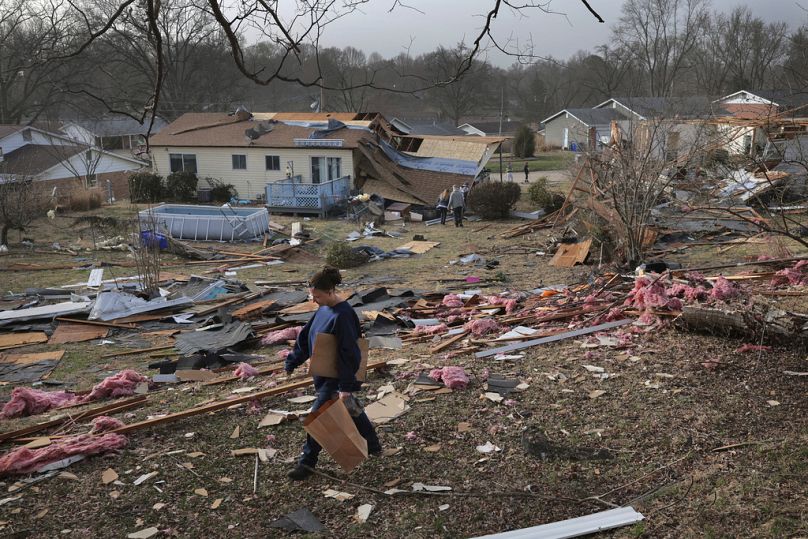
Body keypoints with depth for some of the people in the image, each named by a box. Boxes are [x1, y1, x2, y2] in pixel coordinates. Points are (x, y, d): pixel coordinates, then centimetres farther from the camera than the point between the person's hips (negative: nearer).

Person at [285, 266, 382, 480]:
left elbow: (348, 353, -25)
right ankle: (373, 446, 38)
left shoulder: (342, 315, -25)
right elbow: (305, 336, 12)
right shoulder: (324, 309, 3)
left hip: (336, 377, -9)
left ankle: (307, 462, 14)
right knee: (351, 410, 21)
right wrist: (292, 362, 14)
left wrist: (346, 386, -24)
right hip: (324, 373, 9)